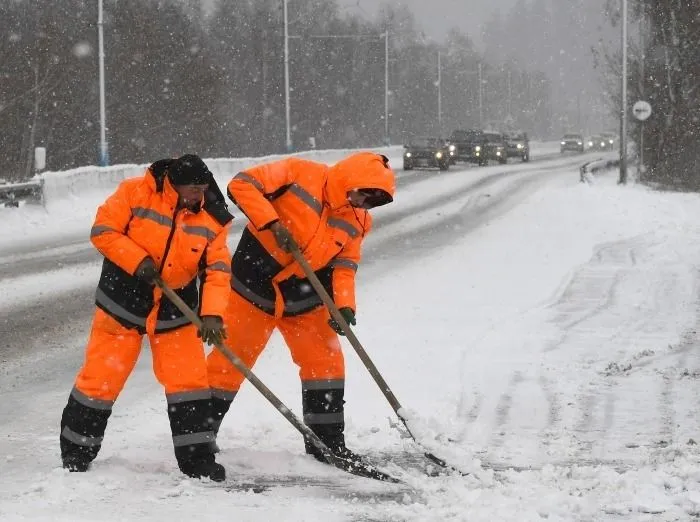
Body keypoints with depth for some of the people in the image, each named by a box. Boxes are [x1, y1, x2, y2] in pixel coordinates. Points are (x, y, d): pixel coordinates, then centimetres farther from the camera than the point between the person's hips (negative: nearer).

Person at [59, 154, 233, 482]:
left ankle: (196, 458, 7)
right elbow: (102, 230, -12)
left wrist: (212, 314, -22)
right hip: (123, 303, -2)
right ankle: (76, 451, 20)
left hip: (175, 311, 2)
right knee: (100, 378, 3)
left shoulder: (211, 218, -6)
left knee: (189, 379, -3)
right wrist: (138, 261, -23)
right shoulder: (137, 193, -15)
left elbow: (218, 270, -8)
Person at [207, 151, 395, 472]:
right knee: (230, 360, 0)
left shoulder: (357, 221, 0)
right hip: (254, 286, -5)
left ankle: (328, 442, 13)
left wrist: (345, 304, -16)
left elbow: (344, 265, 1)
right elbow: (242, 184, -20)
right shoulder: (299, 174, -16)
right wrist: (272, 225, -29)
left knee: (327, 362, 2)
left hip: (304, 298, 5)